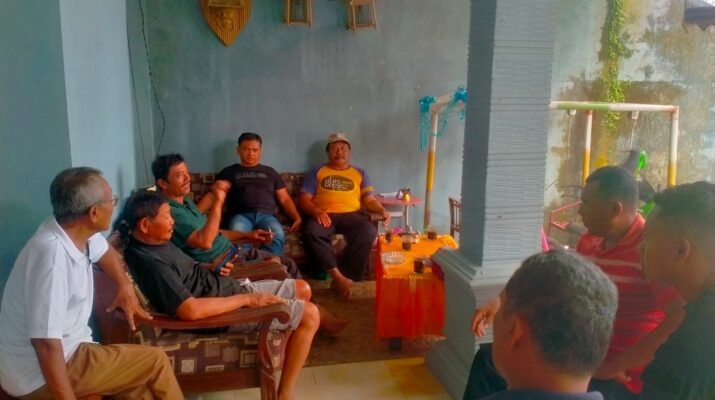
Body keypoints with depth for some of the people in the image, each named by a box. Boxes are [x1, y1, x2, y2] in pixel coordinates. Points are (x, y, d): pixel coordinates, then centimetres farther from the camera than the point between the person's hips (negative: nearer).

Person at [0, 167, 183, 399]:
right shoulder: (53, 255, -31)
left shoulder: (75, 231, -3)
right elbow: (46, 344, -33)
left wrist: (125, 287, 15)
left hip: (66, 348, 9)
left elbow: (105, 251, 23)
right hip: (37, 375, -9)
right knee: (156, 361, -6)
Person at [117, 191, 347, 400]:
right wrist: (247, 299, -26)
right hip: (225, 309, -10)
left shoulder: (156, 243, 4)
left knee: (302, 289, 16)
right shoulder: (150, 262, -27)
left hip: (232, 288, 10)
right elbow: (190, 310, -35)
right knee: (309, 314, -12)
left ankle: (326, 323, 45)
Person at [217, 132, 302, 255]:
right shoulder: (229, 172, 24)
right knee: (237, 234, -39)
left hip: (266, 215, 1)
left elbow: (285, 199, 23)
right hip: (240, 215, -1)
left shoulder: (270, 172, 28)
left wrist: (297, 218, 5)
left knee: (277, 235, -36)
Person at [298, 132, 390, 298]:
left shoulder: (359, 173, 22)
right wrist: (316, 211, -14)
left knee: (369, 232, -32)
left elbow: (369, 199, 14)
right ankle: (338, 276, -32)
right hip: (323, 215, -1)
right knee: (311, 233, -36)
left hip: (351, 215, 1)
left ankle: (345, 278, -26)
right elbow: (304, 199, 8)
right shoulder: (317, 172, 17)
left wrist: (382, 210, -8)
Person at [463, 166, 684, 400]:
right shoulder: (589, 242, 8)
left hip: (621, 380, -8)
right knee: (490, 359, 7)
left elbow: (680, 320, -27)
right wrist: (501, 303, 6)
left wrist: (616, 367, -26)